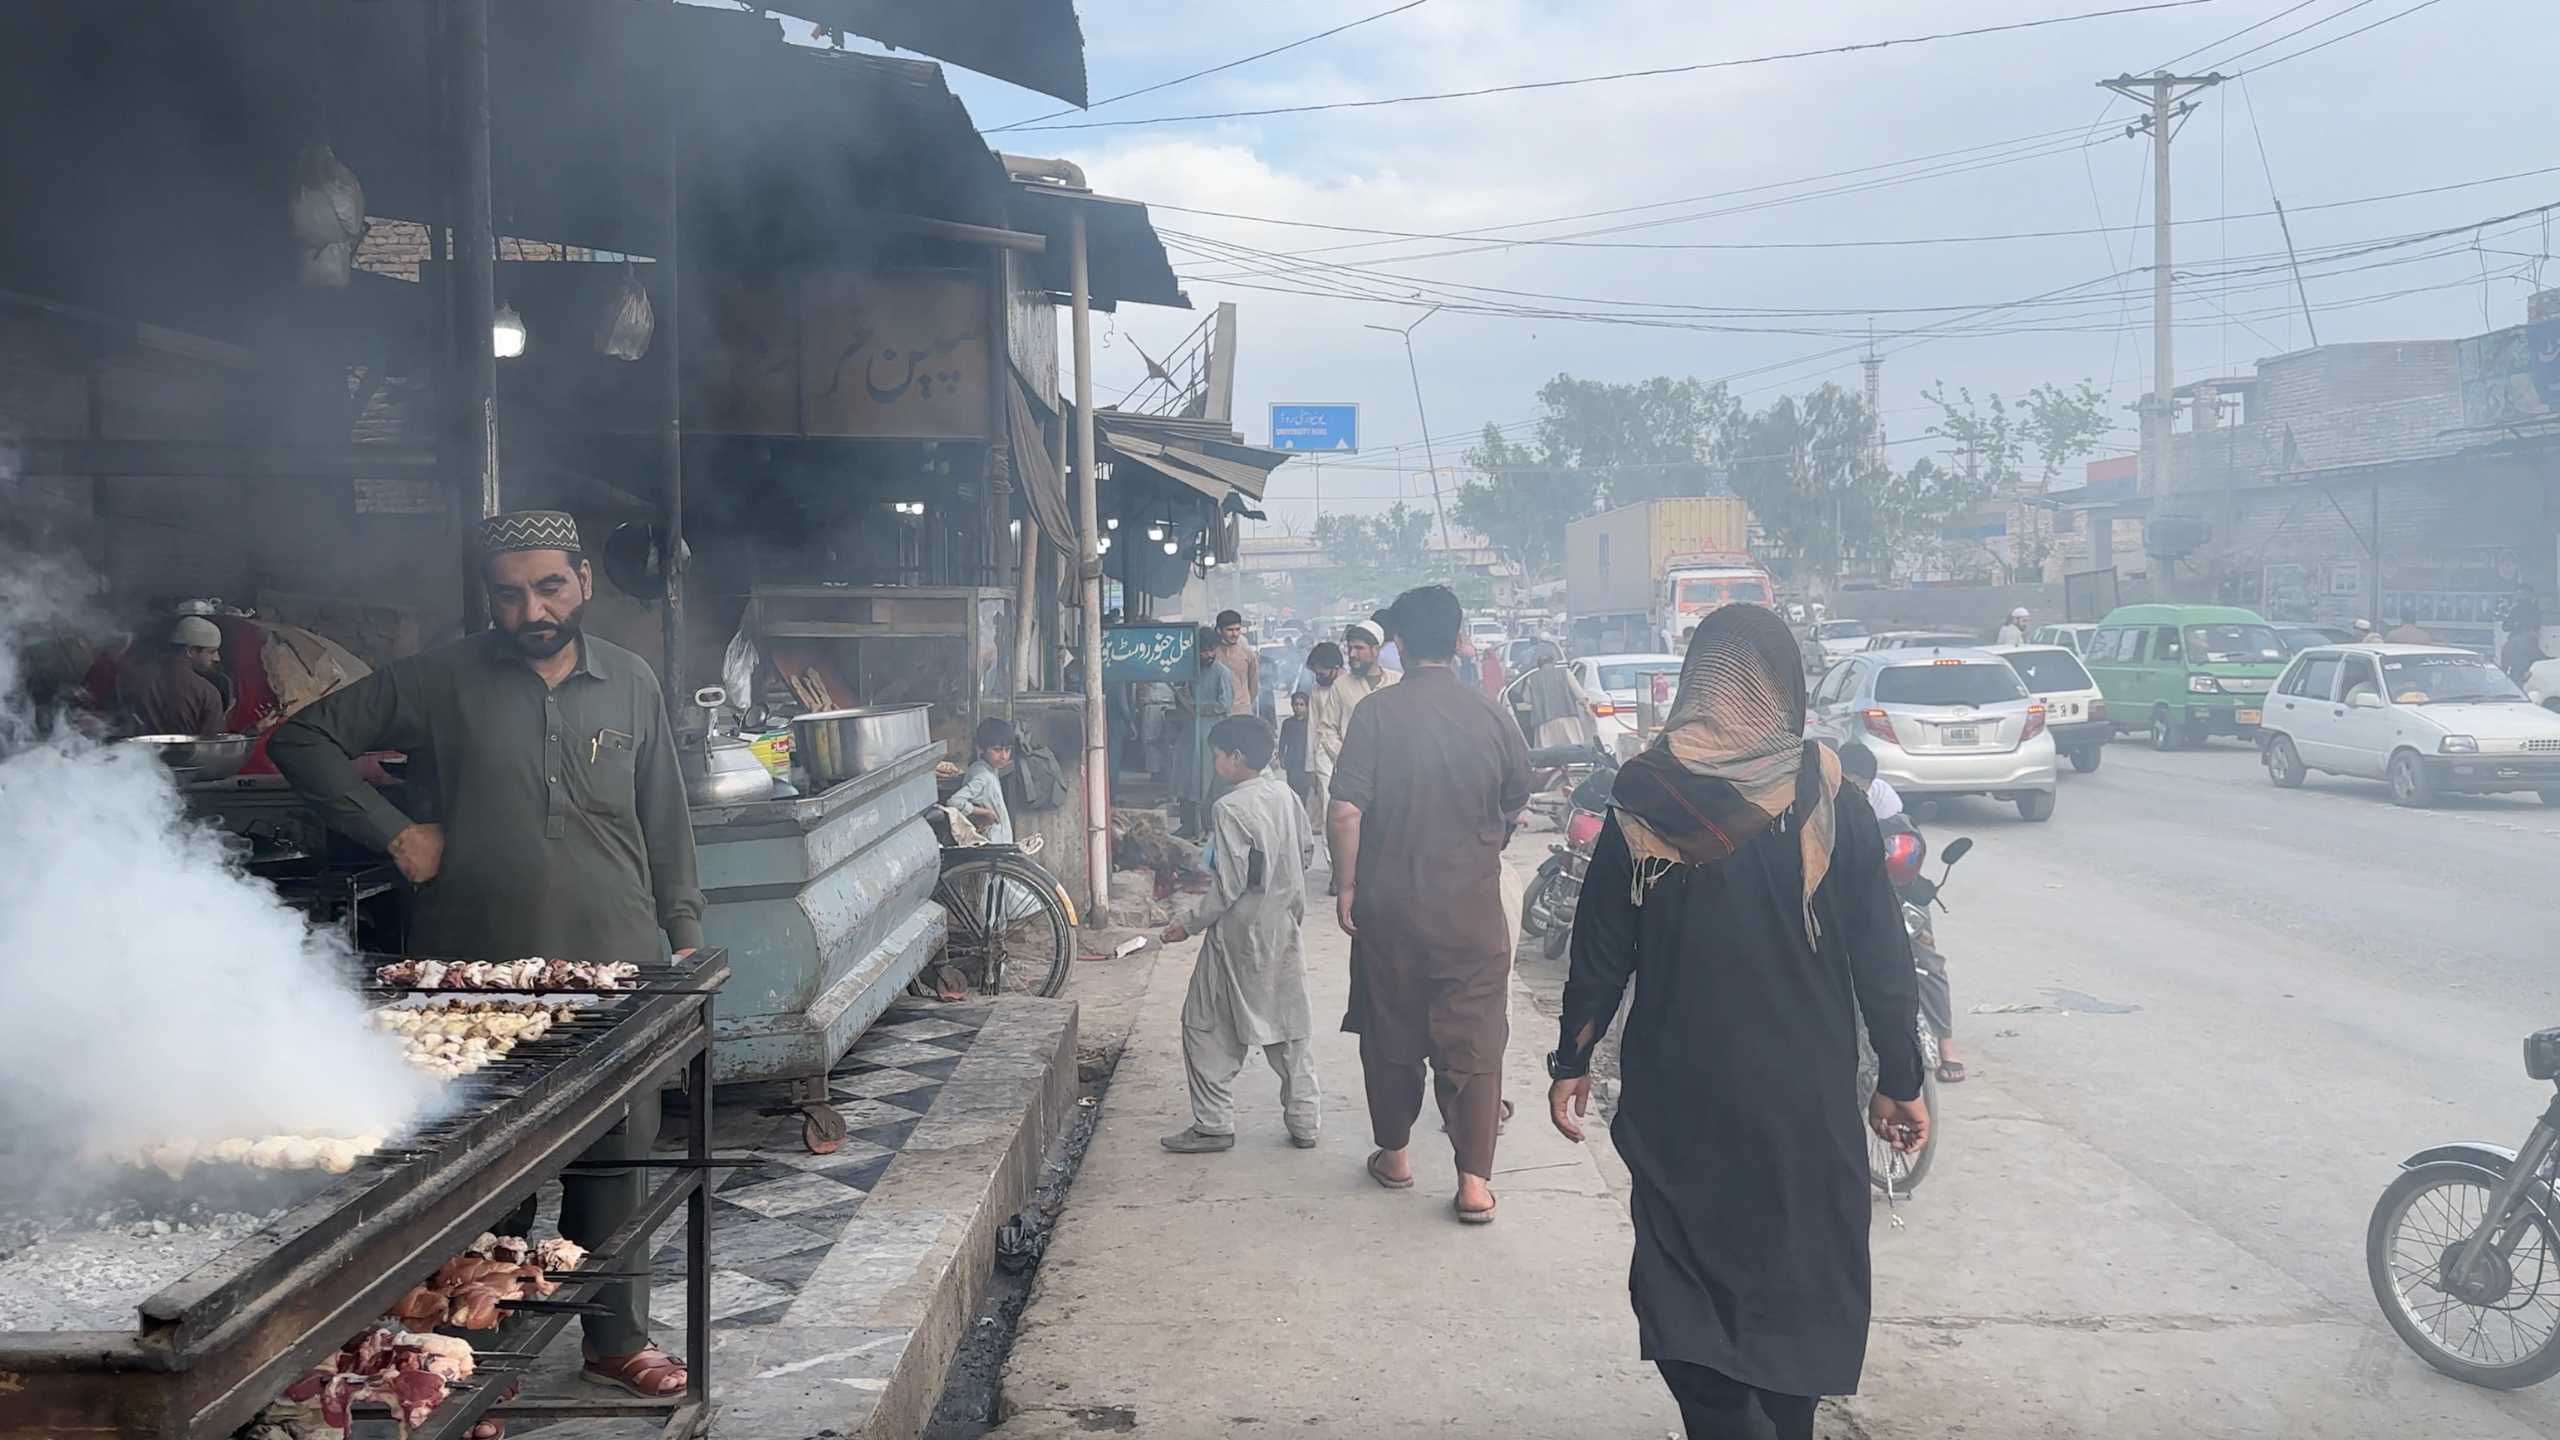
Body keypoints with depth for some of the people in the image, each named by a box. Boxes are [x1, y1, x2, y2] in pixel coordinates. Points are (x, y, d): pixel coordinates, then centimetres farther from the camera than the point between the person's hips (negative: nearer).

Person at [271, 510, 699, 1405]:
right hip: (482, 964, -1)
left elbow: (665, 825, 12)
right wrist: (394, 831, -5)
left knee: (615, 1160, 8)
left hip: (614, 967, 2)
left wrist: (683, 934, 8)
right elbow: (303, 740, 3)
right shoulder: (447, 680, 0)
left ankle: (617, 1338, 23)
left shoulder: (630, 684, 7)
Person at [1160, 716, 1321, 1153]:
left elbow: (1229, 886, -20)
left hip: (1240, 935, -7)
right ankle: (1303, 1121, 17)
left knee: (1207, 1026, 4)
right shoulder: (1286, 796, 3)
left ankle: (1213, 1125, 7)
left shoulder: (1229, 809, -19)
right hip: (1284, 927, 7)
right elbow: (1306, 849, 13)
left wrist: (1190, 925, -11)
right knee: (1291, 1022, 13)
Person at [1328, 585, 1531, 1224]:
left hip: (1389, 907, 0)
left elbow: (1346, 810, -14)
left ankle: (1394, 1155, 28)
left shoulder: (1377, 712, -9)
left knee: (1391, 1033, 15)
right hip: (1473, 909, 0)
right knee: (1474, 1039, 5)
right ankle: (1474, 1182, 3)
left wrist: (1347, 885, -2)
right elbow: (1515, 808, 8)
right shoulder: (1491, 715, -4)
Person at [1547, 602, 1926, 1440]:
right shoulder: (1828, 799, -7)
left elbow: (1601, 948, -2)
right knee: (1796, 1280, 17)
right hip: (1805, 1096, 1)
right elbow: (1880, 955, -4)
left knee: (1686, 1286, 7)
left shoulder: (1644, 799, -6)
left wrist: (1573, 1061, 9)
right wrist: (1899, 1080, 6)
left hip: (1677, 1091, 0)